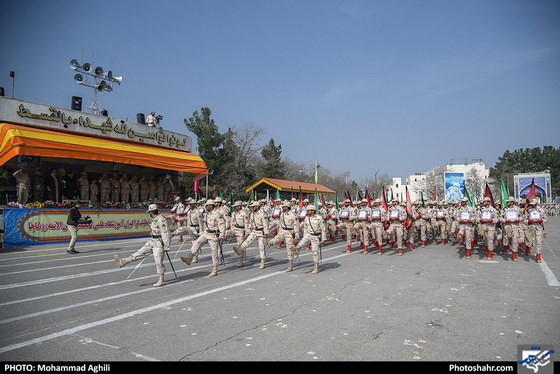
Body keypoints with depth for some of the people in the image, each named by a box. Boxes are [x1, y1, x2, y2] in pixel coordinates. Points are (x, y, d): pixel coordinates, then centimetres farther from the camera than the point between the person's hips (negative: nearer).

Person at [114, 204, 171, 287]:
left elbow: (166, 234, -22)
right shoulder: (155, 219, 10)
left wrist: (166, 247, -20)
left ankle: (162, 280, 5)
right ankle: (123, 262, 11)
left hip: (159, 243, -9)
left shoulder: (162, 220, -22)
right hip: (152, 241, 9)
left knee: (158, 261, -4)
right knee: (140, 252, 9)